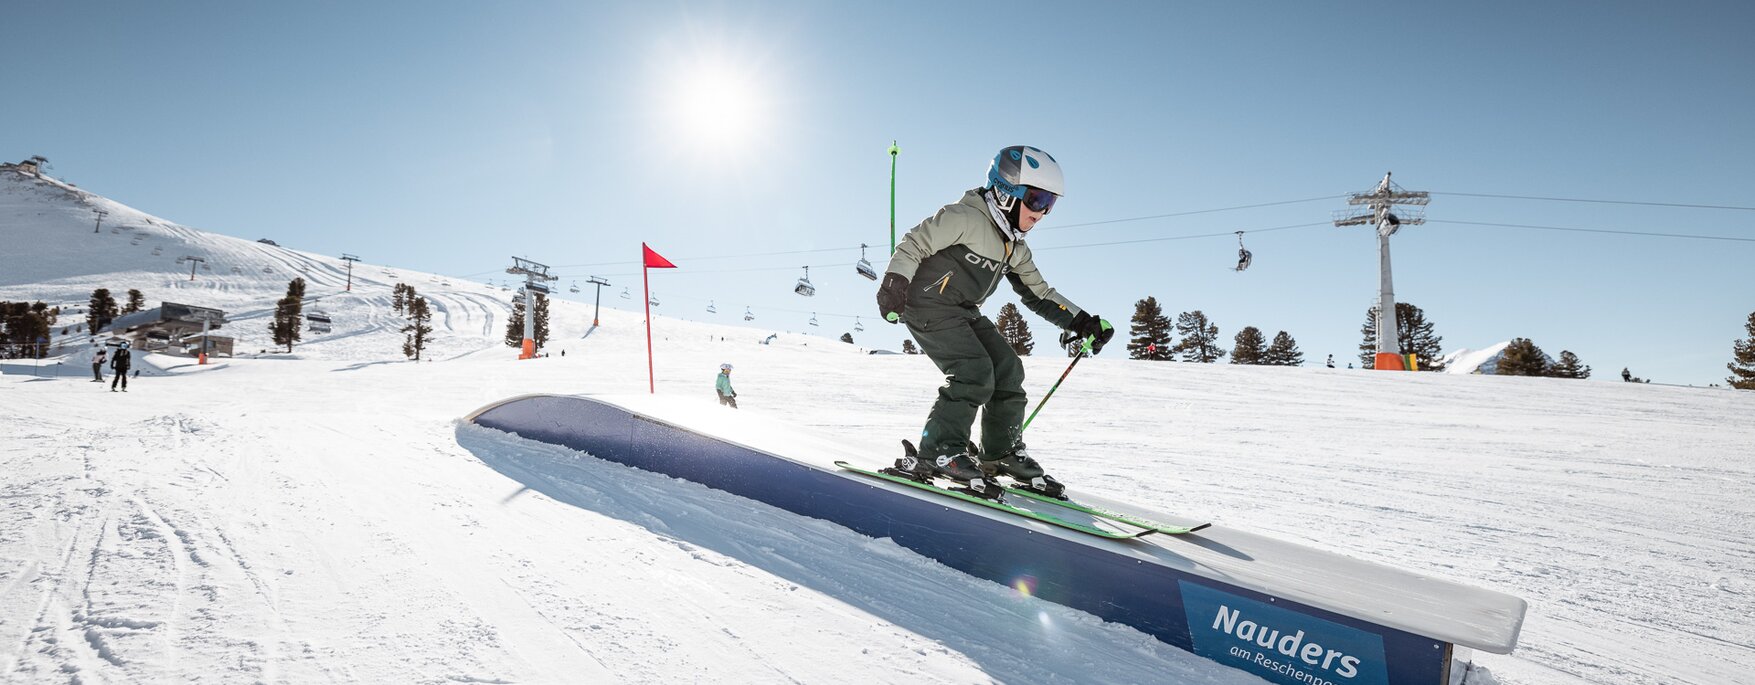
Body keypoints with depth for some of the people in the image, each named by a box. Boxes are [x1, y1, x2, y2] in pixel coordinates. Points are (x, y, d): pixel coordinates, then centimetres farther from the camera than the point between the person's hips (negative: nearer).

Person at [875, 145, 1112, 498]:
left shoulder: (1015, 249, 11)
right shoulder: (964, 217, -14)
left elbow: (1039, 294, 14)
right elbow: (914, 244, -16)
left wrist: (1082, 322, 5)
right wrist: (895, 283, -30)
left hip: (965, 312, 9)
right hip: (928, 306, -9)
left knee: (1008, 370, 1)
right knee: (975, 372, -22)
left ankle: (1002, 452, 13)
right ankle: (939, 452, -17)